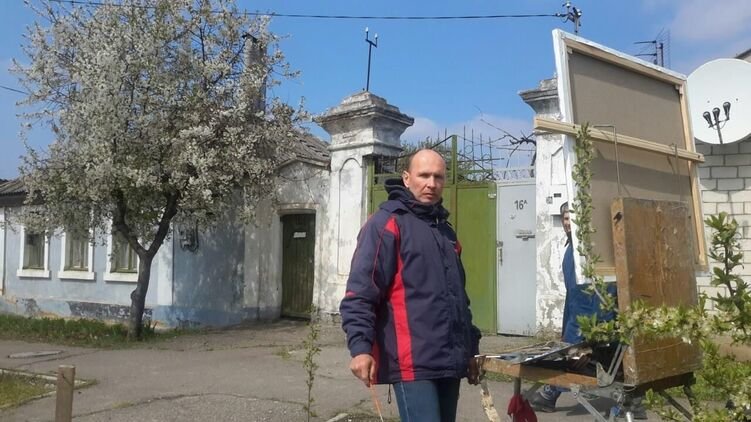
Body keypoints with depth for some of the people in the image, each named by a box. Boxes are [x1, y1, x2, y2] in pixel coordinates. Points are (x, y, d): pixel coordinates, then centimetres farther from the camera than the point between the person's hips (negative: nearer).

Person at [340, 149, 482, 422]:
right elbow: (359, 292, -14)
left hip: (450, 361, 8)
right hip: (413, 362, -8)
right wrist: (360, 347, -24)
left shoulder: (445, 230, 19)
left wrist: (470, 349, 25)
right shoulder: (387, 223, -5)